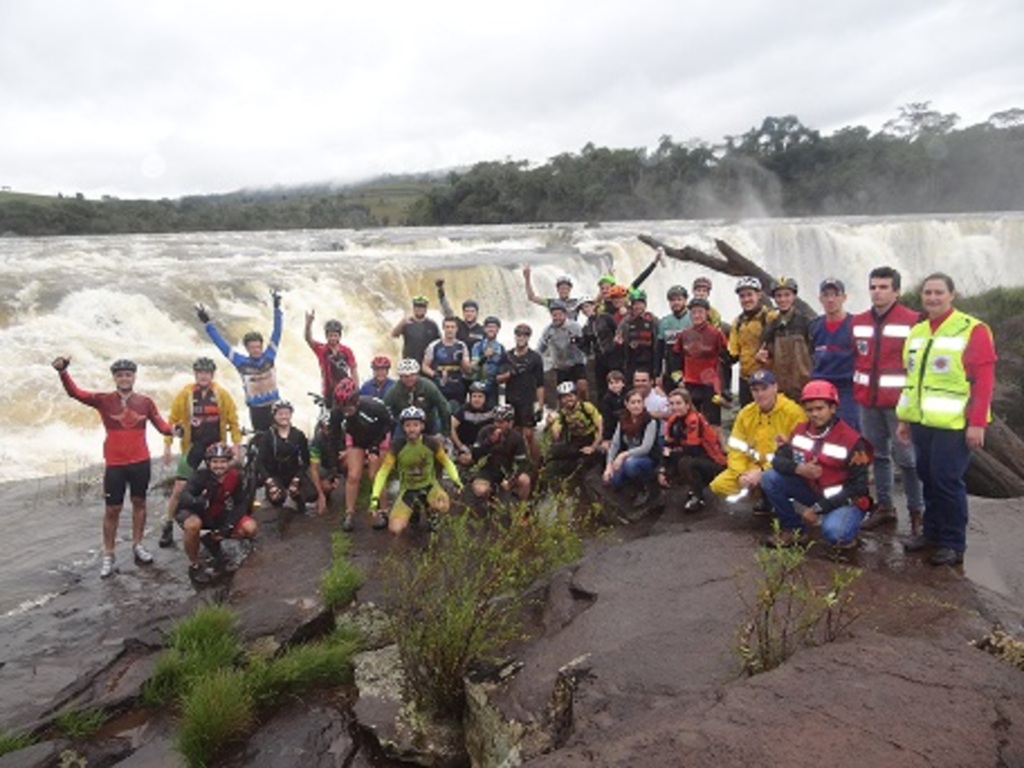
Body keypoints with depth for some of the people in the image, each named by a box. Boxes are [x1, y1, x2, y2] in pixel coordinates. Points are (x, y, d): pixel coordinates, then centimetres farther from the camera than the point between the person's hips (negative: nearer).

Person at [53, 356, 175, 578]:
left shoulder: (145, 402, 0)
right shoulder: (104, 400, -4)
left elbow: (161, 425, -2)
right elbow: (75, 392, -16)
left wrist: (173, 430, -23)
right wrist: (63, 371, -32)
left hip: (140, 461, 2)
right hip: (114, 463, -2)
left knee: (139, 502, 14)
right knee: (112, 509, 4)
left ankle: (137, 545, 29)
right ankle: (108, 556, 14)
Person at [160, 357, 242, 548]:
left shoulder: (221, 394, -3)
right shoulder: (185, 394, -5)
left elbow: (233, 420, 2)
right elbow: (172, 420, 1)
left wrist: (236, 444, -2)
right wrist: (167, 445, -2)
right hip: (193, 446, -1)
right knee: (179, 489, -3)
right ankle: (168, 525, 12)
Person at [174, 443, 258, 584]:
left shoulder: (235, 476, -16)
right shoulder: (200, 475, -26)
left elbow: (240, 504, -10)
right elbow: (184, 497, -42)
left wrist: (227, 527, -23)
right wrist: (198, 502, -64)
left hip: (216, 516, 4)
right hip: (191, 512, -4)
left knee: (250, 528, -16)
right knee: (193, 525, -40)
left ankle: (212, 540, 11)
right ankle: (194, 566, -13)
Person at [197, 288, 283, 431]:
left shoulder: (269, 357, -4)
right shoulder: (241, 362, -5)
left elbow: (276, 334, -6)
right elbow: (221, 343, -2)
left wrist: (277, 308, -11)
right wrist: (207, 322, -2)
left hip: (274, 405, 0)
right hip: (256, 409, 0)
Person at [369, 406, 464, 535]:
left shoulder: (432, 443, -16)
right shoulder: (397, 445, -17)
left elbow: (446, 462, -1)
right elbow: (383, 471, -12)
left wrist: (456, 480, -14)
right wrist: (375, 497, -20)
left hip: (429, 486, -1)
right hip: (407, 490, 1)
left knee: (443, 506, -35)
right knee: (395, 528, -17)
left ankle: (431, 511, 6)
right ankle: (414, 510, 18)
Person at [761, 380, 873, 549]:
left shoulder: (852, 440, -18)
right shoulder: (800, 430, -1)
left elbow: (858, 487, -17)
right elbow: (778, 459, 0)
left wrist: (818, 508, -20)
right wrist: (798, 468, -25)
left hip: (845, 499, -5)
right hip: (813, 489, 6)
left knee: (833, 532, -36)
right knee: (769, 478, -13)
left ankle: (844, 534, 4)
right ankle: (792, 529, 3)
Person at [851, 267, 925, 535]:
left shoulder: (913, 321, -7)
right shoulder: (859, 322, 10)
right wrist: (857, 390, 11)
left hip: (898, 402, -5)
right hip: (867, 402, 6)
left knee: (906, 457, -1)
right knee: (878, 455, 14)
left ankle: (917, 512, 13)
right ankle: (884, 507, 25)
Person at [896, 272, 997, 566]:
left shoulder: (973, 330, -7)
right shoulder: (916, 332, 13)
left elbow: (984, 381, -11)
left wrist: (977, 423, -16)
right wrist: (904, 418, 17)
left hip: (953, 424, -6)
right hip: (921, 422, 6)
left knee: (947, 482, -3)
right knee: (928, 478, 13)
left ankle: (953, 544, 10)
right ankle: (932, 531, 27)